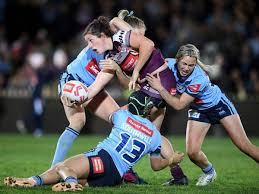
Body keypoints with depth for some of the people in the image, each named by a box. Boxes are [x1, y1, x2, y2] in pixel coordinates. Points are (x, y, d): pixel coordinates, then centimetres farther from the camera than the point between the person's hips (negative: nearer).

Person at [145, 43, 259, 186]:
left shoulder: (199, 79, -37)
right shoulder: (171, 64, -23)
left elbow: (179, 105, -32)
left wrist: (160, 88, -33)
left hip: (219, 105, -5)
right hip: (198, 110, 5)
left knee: (244, 146, -6)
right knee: (192, 153, -9)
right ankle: (209, 172, 21)